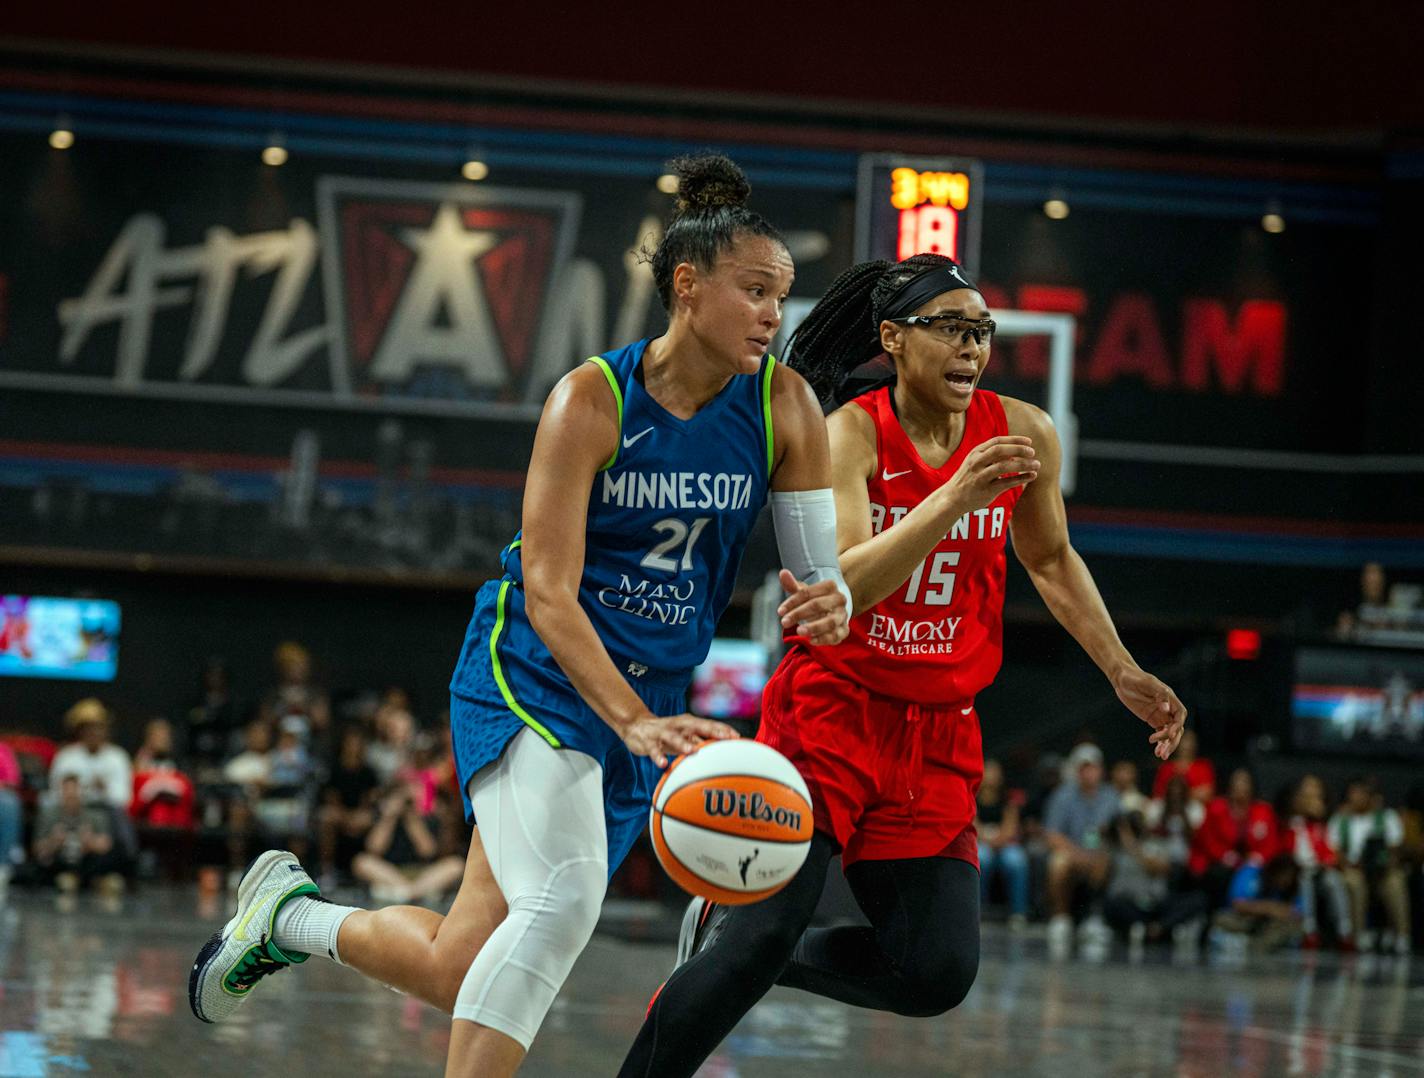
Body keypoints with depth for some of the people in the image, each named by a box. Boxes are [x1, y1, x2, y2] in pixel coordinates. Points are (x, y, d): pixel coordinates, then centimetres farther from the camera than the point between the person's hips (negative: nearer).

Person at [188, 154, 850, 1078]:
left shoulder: (784, 406, -5)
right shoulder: (592, 399, -17)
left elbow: (820, 569, -2)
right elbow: (547, 593, -20)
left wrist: (827, 605, -28)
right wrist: (636, 722, -32)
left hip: (648, 698, 5)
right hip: (534, 678, -5)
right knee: (562, 898, -31)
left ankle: (290, 915, 32)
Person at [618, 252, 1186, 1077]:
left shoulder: (1024, 436, 0)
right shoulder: (852, 434, -13)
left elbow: (1051, 560, 18)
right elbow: (840, 588, -27)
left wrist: (1125, 675, 15)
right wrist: (954, 498, -36)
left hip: (939, 736, 5)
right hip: (833, 710, -5)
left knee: (937, 975, -3)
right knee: (764, 933, -17)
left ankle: (730, 937, 19)